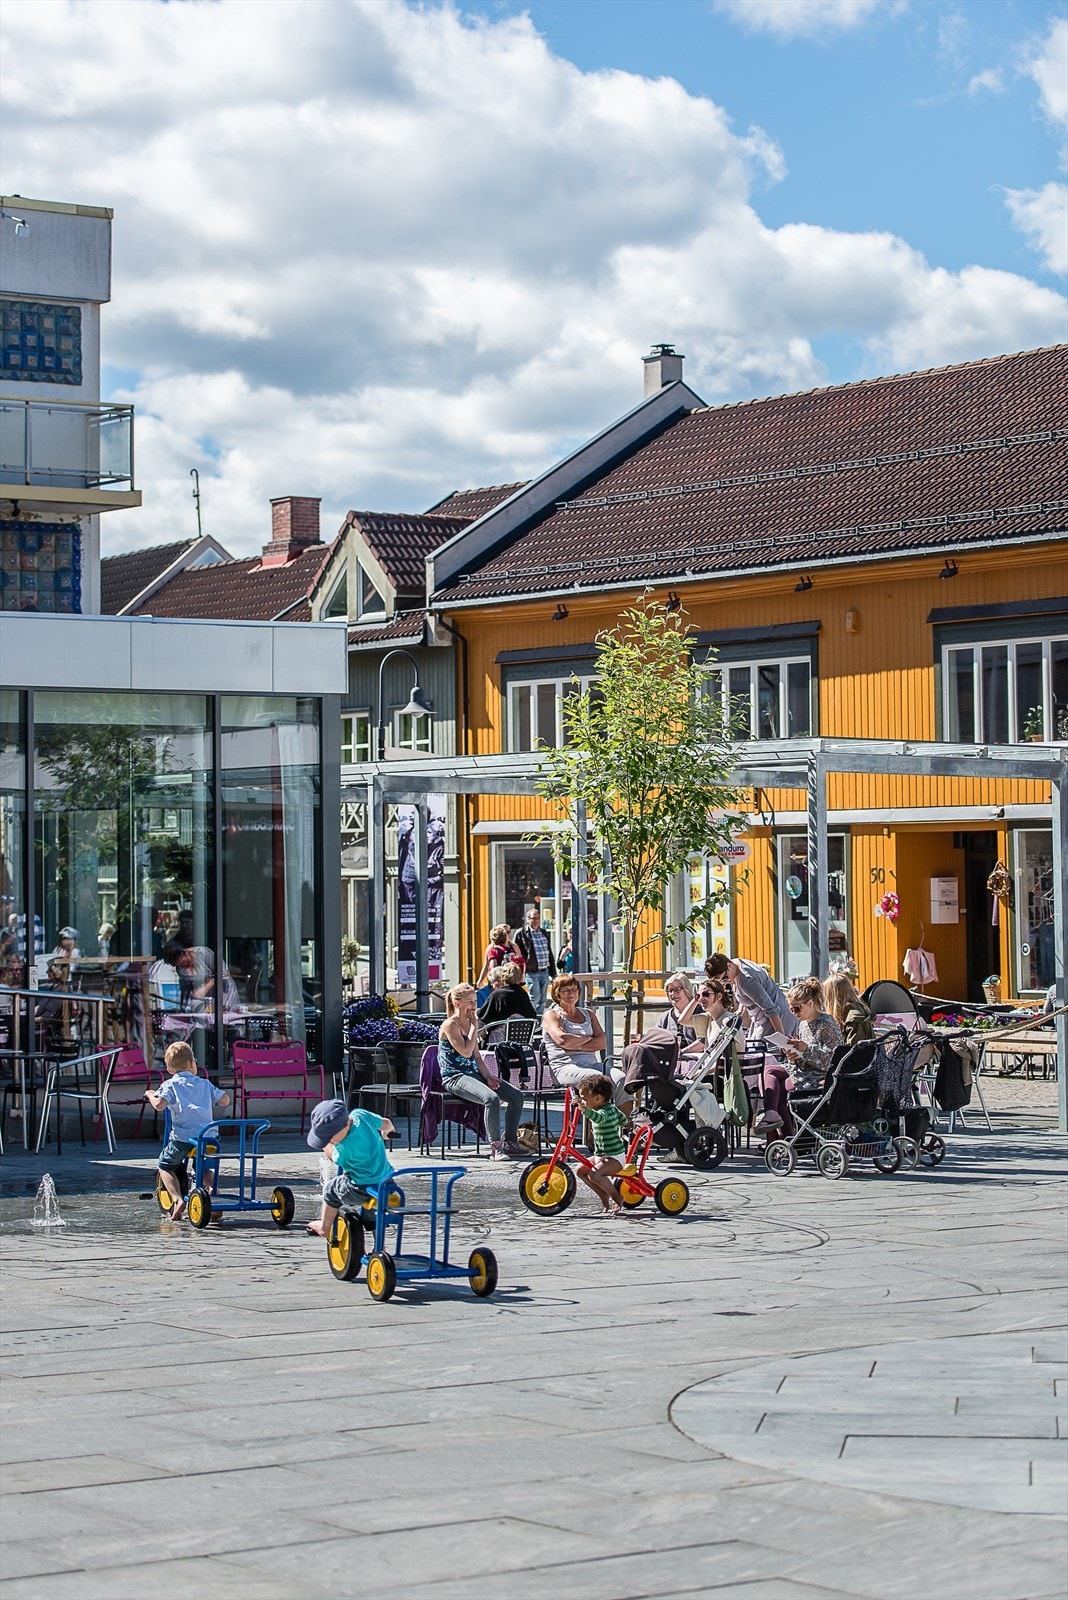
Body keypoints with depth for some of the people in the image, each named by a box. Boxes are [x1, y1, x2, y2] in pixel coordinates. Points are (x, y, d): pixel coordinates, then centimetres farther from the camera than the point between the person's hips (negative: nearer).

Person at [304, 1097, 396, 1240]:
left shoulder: (345, 1147, -29)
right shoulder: (360, 1115, -10)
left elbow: (334, 1157, -3)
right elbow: (385, 1123, 11)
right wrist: (388, 1131, 34)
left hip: (362, 1190, -7)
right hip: (385, 1180, 7)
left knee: (330, 1188, 18)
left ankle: (324, 1228, 32)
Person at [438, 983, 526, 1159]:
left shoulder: (469, 1023, 16)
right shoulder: (450, 1025, -10)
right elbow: (466, 1052, -20)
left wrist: (488, 1077, 1)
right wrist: (475, 1026, -11)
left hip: (474, 1074, 9)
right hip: (455, 1077, -9)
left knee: (517, 1095, -4)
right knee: (492, 1098, -34)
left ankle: (510, 1142, 5)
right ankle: (495, 1146, -25)